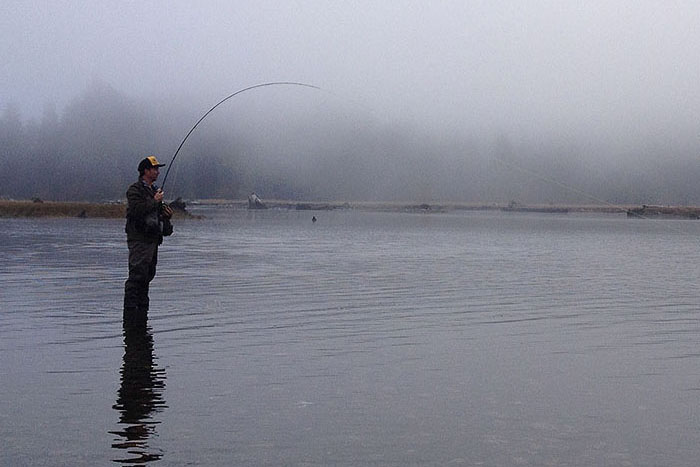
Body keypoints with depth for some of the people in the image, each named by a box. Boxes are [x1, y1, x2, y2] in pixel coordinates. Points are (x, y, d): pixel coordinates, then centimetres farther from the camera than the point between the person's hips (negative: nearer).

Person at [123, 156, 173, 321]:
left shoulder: (154, 191, 21)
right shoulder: (135, 190, -7)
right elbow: (136, 211, -22)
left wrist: (166, 216, 11)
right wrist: (155, 201, -17)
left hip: (152, 239, 9)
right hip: (139, 240, -9)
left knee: (148, 275, 10)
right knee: (137, 275, -12)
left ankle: (142, 310, 16)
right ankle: (130, 309, -10)